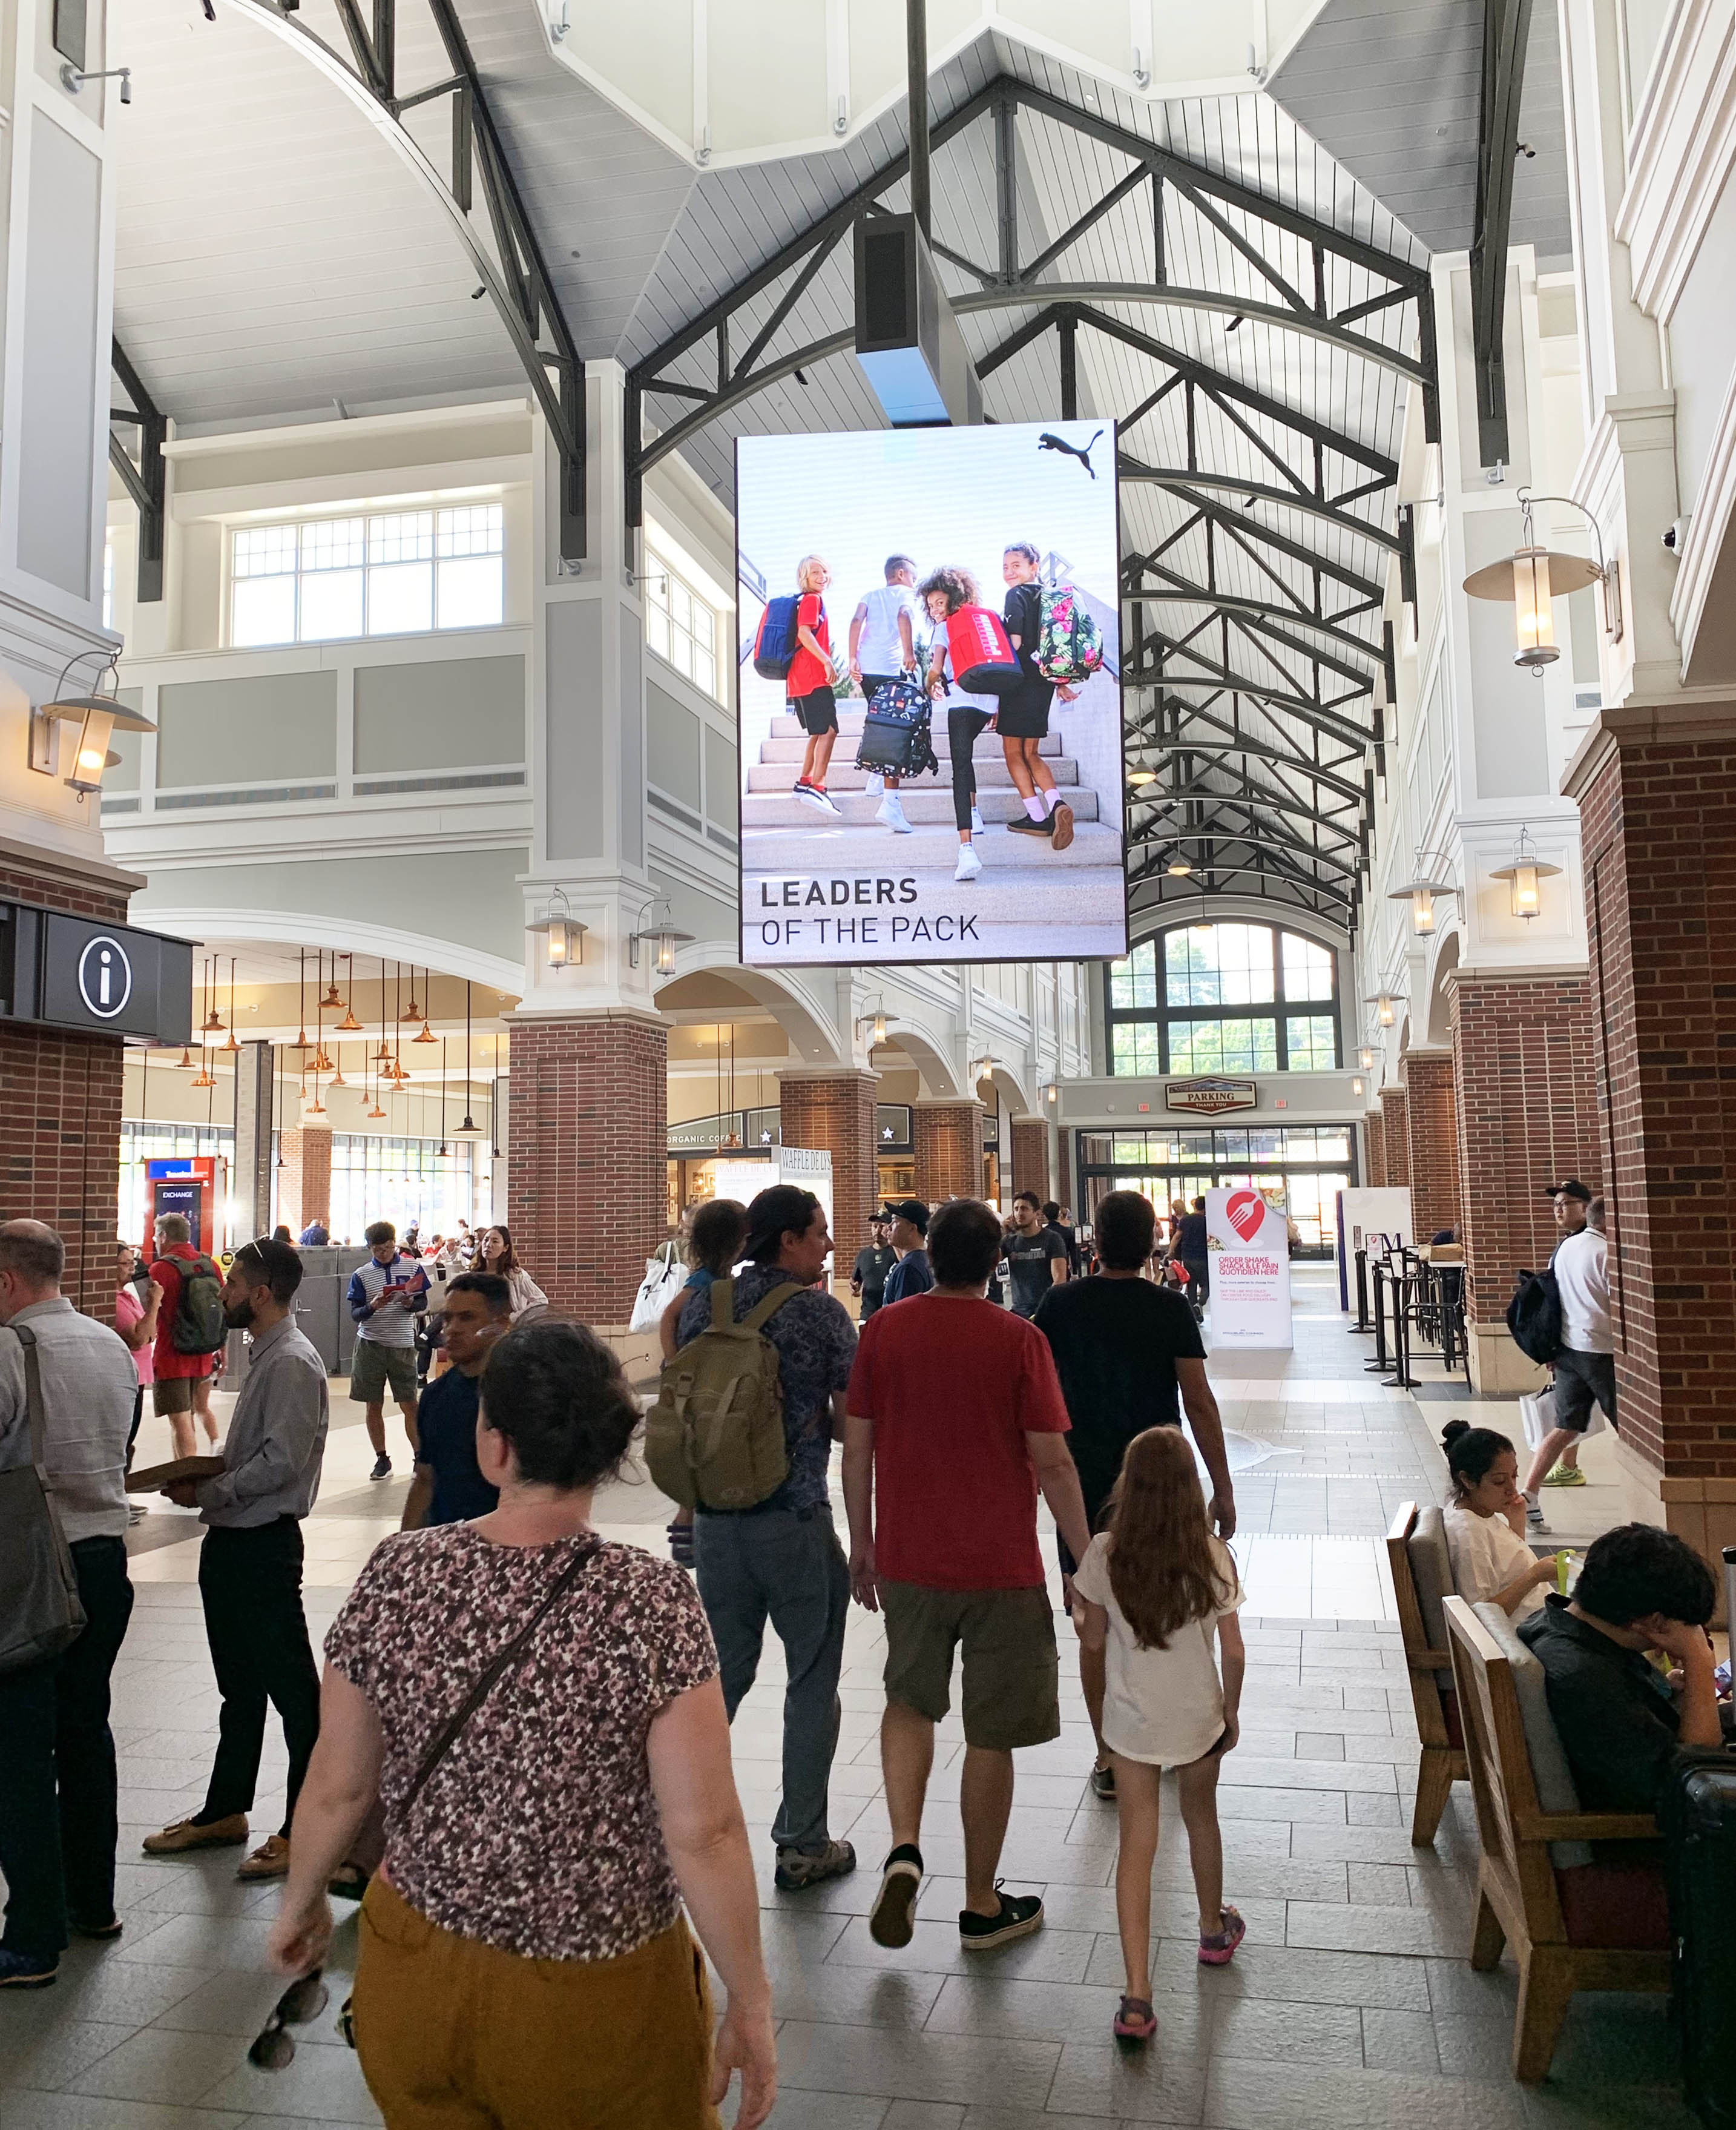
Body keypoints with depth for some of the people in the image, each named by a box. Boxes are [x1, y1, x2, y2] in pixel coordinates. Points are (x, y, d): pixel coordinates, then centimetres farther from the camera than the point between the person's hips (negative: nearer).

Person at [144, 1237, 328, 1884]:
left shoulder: (293, 1363, -19)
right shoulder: (264, 1357, 11)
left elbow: (280, 1462, -24)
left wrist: (207, 1492, -15)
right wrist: (204, 1481, 4)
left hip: (263, 1545, -10)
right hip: (232, 1541, 10)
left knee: (291, 1686, 2)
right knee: (239, 1686, 21)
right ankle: (224, 1813, 35)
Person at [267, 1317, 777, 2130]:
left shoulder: (396, 1574, -13)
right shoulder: (651, 1604, -21)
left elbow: (337, 1789, -2)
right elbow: (705, 1835, -19)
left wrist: (301, 1902, 16)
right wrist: (750, 2006, -6)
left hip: (416, 1977, 3)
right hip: (593, 2001, -2)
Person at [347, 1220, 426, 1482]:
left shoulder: (412, 1267, 2)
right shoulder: (361, 1275, 2)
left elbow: (423, 1303, 5)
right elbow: (355, 1313, -1)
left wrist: (410, 1303, -16)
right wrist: (373, 1307, -21)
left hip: (402, 1344, -1)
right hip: (370, 1345, 1)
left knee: (409, 1404, 0)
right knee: (374, 1406, 5)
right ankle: (382, 1460, 17)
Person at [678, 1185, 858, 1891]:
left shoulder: (704, 1302, 3)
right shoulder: (820, 1311, -11)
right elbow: (852, 1422, -7)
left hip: (715, 1517, 5)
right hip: (796, 1520, -5)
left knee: (720, 1674, 17)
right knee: (811, 1683, 9)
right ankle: (802, 1846, 17)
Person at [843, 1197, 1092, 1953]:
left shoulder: (883, 1331, -4)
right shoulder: (1019, 1341, -12)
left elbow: (857, 1447, 1)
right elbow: (1052, 1464, -11)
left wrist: (862, 1544, 14)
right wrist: (1088, 1560, 0)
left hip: (907, 1558, 3)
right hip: (1000, 1567, -2)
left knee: (910, 1700, 25)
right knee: (991, 1736, 11)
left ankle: (903, 1848, 7)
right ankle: (982, 1906, 24)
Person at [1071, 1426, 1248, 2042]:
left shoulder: (1105, 1554, -16)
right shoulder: (1213, 1556, -15)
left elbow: (1093, 1640, -4)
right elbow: (1233, 1652, -7)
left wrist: (1084, 1607, 16)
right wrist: (1231, 1712, 8)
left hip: (1132, 1720, -1)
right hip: (1199, 1716, 1)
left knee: (1136, 1848, 5)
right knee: (1200, 1817, 26)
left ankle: (1137, 1998, 0)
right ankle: (1215, 1931, 48)